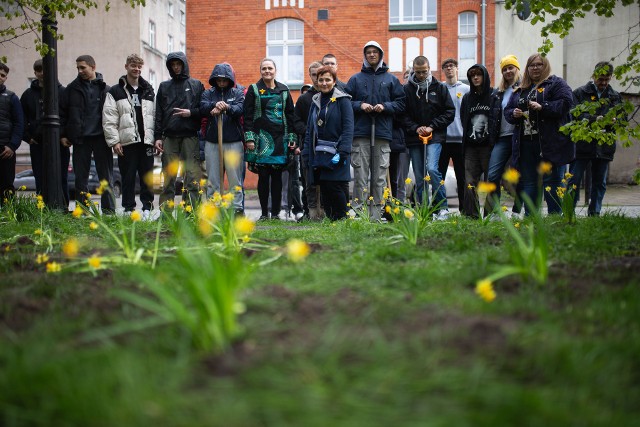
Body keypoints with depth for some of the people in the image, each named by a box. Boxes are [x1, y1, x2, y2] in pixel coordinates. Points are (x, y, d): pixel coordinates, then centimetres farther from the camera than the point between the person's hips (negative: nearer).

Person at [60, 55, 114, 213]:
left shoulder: (105, 89, 5)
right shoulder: (72, 89, 9)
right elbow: (63, 112, 10)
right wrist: (63, 134, 3)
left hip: (101, 137, -2)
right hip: (80, 139, 2)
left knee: (106, 176, 2)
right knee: (81, 177, 5)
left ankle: (109, 210, 6)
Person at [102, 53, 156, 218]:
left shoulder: (149, 91, 16)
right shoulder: (115, 92, 5)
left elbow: (155, 116, 13)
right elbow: (108, 120, -1)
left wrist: (156, 138, 4)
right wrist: (114, 141, -8)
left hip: (146, 141, 3)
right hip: (127, 142, -2)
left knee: (147, 177, 4)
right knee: (128, 178, 2)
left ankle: (147, 208, 10)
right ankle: (129, 208, 9)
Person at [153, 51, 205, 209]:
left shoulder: (196, 85, 12)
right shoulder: (164, 87, 17)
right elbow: (158, 113, 13)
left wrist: (191, 112, -8)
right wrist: (157, 137, 4)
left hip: (190, 136, -2)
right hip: (169, 137, 2)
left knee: (193, 175, -8)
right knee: (169, 176, 1)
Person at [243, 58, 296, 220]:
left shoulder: (283, 90, 12)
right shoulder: (254, 90, 5)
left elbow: (290, 114, 13)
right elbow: (248, 116, 1)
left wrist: (292, 137, 5)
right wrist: (249, 138, -8)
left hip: (280, 138, 2)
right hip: (262, 138, -2)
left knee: (277, 176, 2)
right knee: (263, 176, -2)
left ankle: (275, 212, 8)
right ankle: (264, 213, 5)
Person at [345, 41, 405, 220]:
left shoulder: (391, 79, 13)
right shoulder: (355, 79, 13)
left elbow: (401, 103, 9)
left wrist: (385, 106, -6)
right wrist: (360, 105, -7)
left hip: (383, 133, 0)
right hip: (360, 133, 0)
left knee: (380, 177, 0)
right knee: (360, 175, -4)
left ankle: (376, 215, 4)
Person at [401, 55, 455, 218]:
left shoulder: (439, 88, 5)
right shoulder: (407, 89, 6)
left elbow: (450, 112, 5)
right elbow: (403, 114, 5)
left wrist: (432, 127, -5)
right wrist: (415, 128, -10)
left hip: (435, 137, -2)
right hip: (414, 138, 2)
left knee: (431, 169, -21)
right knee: (419, 177, 4)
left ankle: (442, 207, -10)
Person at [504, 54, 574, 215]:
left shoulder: (556, 84, 3)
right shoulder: (520, 90, 20)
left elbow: (566, 103, -11)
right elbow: (507, 110, 20)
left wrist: (542, 107, -20)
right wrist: (514, 113, -3)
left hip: (550, 143, -6)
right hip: (525, 143, 6)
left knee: (552, 182, -4)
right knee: (529, 182, 9)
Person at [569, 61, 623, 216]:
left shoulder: (615, 97, 14)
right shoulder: (580, 93, 3)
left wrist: (614, 120, -13)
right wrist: (595, 119, -22)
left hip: (604, 146, 4)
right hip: (582, 144, -3)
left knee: (600, 183, 9)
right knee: (574, 180, -2)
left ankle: (595, 213, 18)